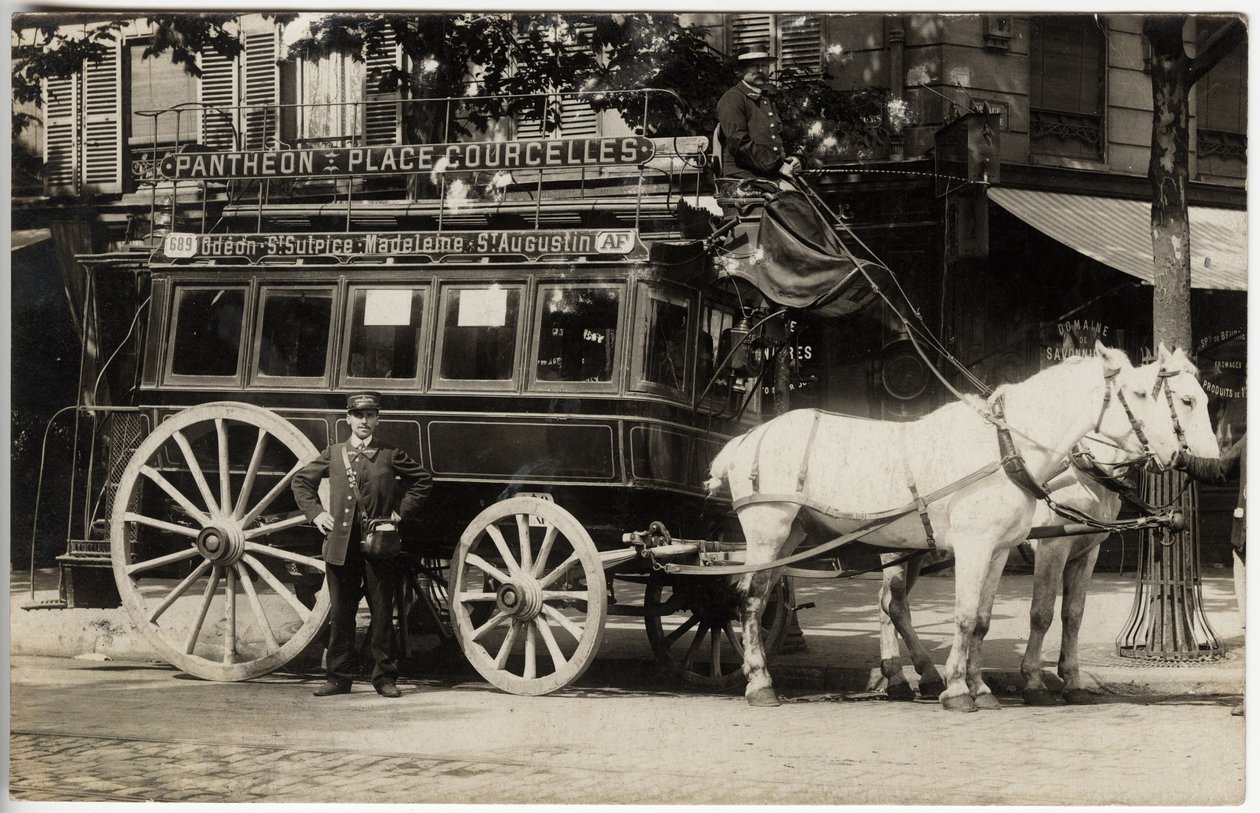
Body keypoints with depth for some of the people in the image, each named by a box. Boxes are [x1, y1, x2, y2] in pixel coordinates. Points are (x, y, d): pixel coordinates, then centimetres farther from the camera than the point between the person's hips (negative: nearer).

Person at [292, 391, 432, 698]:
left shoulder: (390, 455, 6)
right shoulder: (333, 454, 11)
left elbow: (423, 480, 14)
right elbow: (300, 481, 20)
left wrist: (402, 511, 5)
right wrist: (315, 512, 8)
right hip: (341, 544, 2)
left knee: (382, 613, 2)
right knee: (340, 613, 5)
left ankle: (385, 677, 9)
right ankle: (339, 678, 11)